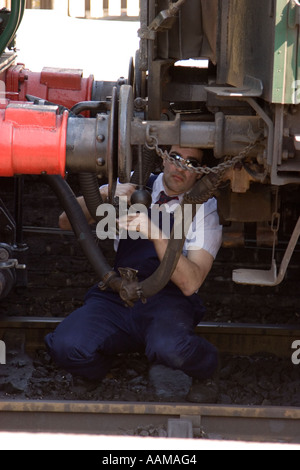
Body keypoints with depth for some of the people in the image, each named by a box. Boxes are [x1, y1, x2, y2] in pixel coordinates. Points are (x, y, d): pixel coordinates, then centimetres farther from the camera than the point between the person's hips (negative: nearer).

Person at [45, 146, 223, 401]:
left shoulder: (205, 209, 6)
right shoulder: (135, 186, 14)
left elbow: (190, 283, -9)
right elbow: (67, 221, 8)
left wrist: (157, 236, -23)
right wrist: (105, 195, -10)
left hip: (168, 301, -2)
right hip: (116, 296, 2)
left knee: (170, 349, -38)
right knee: (67, 347, -29)